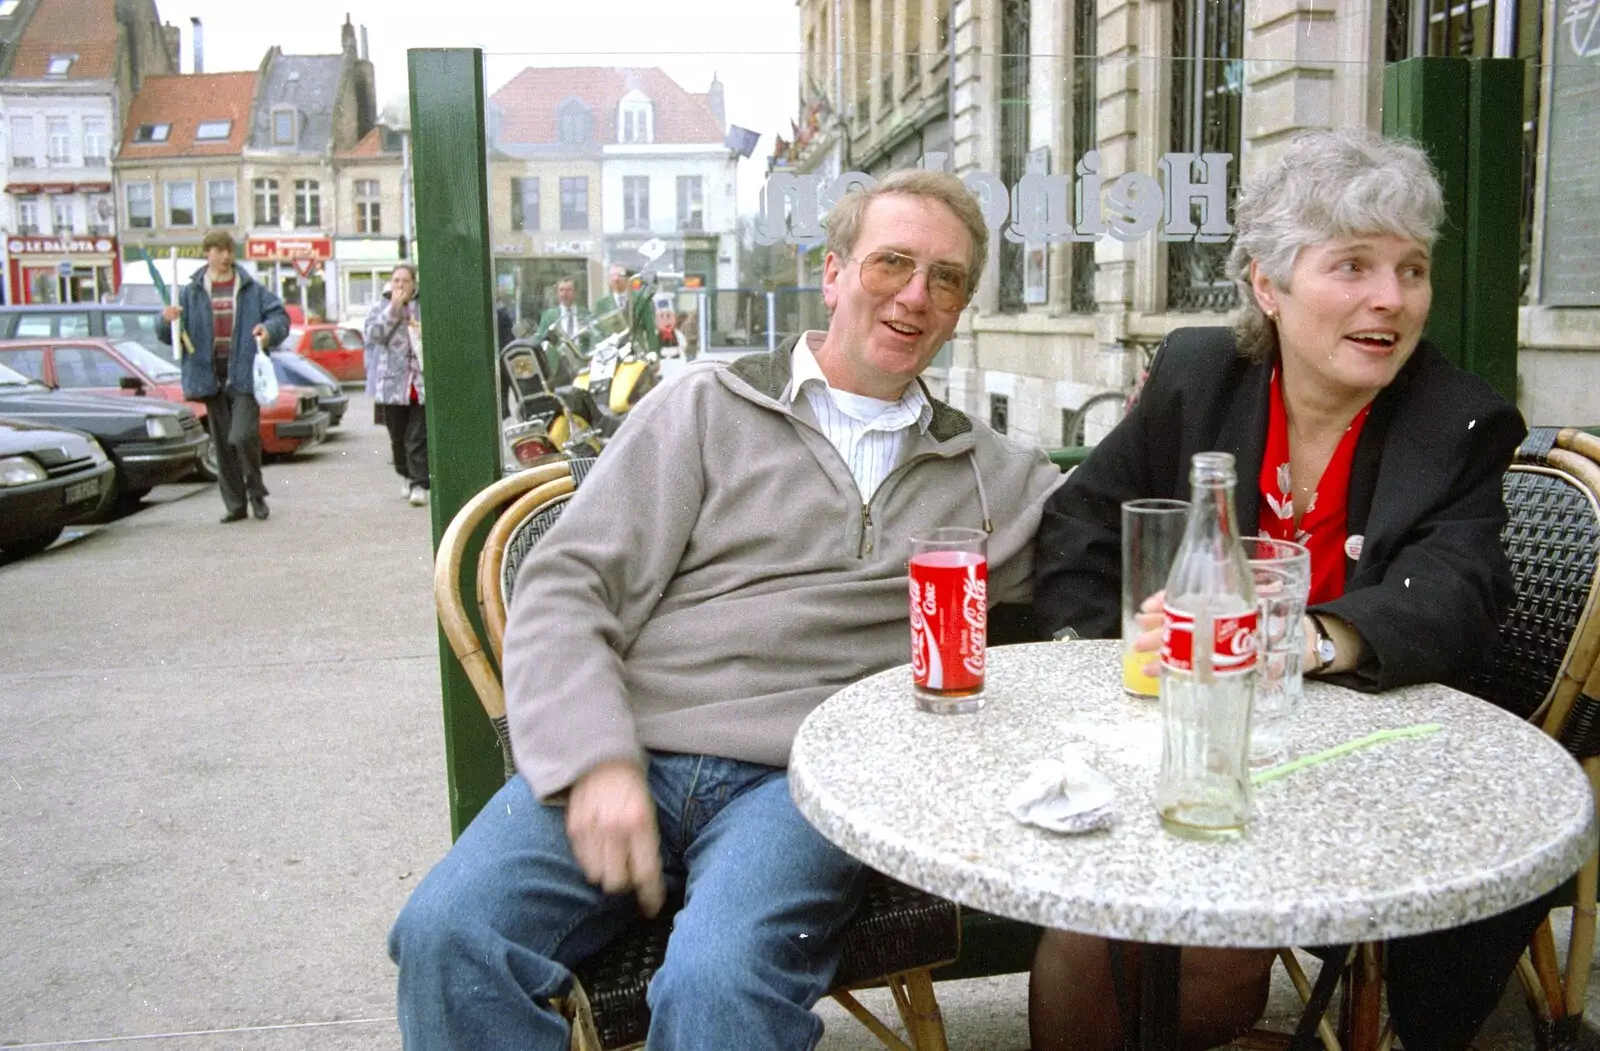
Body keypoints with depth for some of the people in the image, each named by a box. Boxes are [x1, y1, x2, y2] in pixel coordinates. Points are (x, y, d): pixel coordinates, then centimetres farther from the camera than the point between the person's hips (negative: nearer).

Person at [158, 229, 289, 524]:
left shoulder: (252, 289, 6)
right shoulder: (191, 293, 9)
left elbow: (280, 316, 6)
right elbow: (167, 336, 9)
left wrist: (270, 329, -16)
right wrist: (167, 320, -15)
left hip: (243, 374, -3)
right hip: (211, 375, 3)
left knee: (243, 436, -16)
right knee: (222, 444, 6)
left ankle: (256, 492, 7)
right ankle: (234, 504, 15)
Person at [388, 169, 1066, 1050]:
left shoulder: (991, 473, 21)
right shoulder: (711, 406, 11)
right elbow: (568, 590, 3)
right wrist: (596, 761, -12)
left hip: (798, 778, 1)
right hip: (628, 754, 0)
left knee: (719, 980, -31)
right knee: (446, 933, -25)